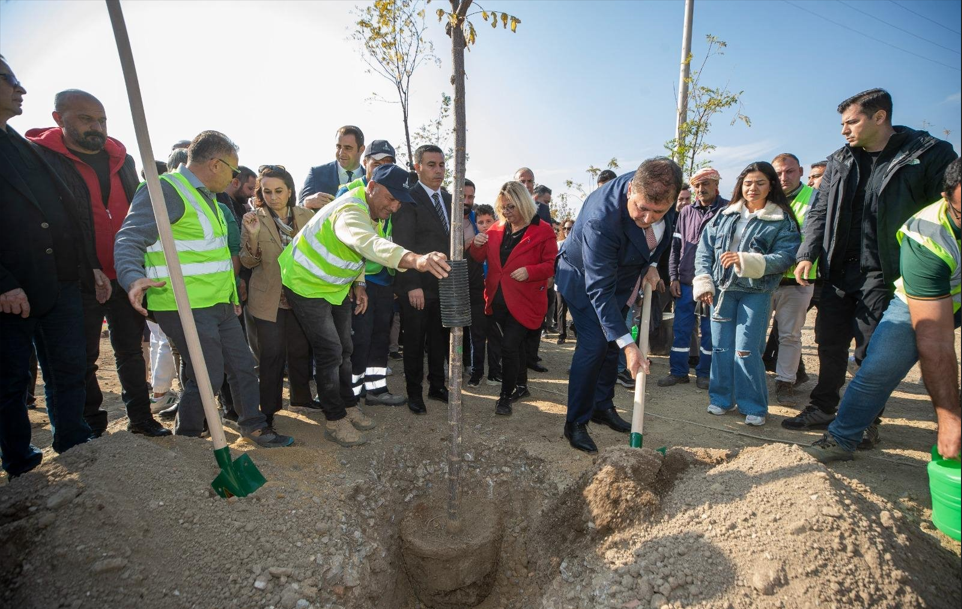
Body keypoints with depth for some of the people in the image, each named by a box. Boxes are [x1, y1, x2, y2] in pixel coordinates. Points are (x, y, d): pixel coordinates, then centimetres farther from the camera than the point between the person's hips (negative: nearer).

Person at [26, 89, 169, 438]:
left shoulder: (122, 160, 8)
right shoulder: (41, 158, -5)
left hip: (126, 277, 4)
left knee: (131, 350, 11)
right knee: (83, 358, 8)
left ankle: (140, 418, 22)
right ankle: (91, 424, 23)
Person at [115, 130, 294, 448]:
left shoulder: (206, 196, 18)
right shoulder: (165, 190, -12)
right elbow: (130, 239, -22)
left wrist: (231, 295, 26)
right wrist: (134, 278, -40)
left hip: (219, 304, 9)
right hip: (184, 307, -9)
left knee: (243, 365, 12)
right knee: (208, 376, -2)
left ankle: (253, 425, 28)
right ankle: (186, 437, 22)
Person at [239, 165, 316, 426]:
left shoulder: (306, 215, -1)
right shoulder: (254, 219, -6)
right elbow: (248, 262, -7)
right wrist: (253, 236, -25)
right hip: (269, 298, -3)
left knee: (300, 349, 13)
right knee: (273, 353, -1)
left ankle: (301, 396, 32)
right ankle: (269, 408, 14)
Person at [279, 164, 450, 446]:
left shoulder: (370, 210, -2)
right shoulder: (350, 211, -34)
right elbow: (369, 243, -57)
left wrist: (358, 283, 1)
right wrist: (414, 259, -74)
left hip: (336, 285, 9)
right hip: (307, 284, -9)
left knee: (343, 348, 13)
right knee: (330, 351, -8)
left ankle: (347, 406, 27)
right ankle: (335, 420, 7)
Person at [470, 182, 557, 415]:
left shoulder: (543, 230, -6)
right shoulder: (496, 229, 9)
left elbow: (552, 264, -8)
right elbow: (481, 259, 11)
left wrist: (530, 271, -24)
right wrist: (477, 245, -10)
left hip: (524, 302, -5)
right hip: (499, 300, 6)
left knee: (508, 345, -11)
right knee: (515, 344, 17)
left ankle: (505, 396, 6)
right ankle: (521, 387, 35)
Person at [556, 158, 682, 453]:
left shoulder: (662, 195, -19)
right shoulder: (601, 218, -40)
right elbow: (599, 288, -37)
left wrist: (649, 264, -6)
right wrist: (628, 345, -37)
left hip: (621, 275, 7)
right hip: (583, 276, -7)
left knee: (612, 339, 11)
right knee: (594, 343, -14)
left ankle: (602, 406, 28)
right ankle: (576, 423, 0)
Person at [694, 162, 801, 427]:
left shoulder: (782, 221, 1)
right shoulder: (724, 216, 10)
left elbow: (785, 257, -10)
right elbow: (704, 250, 8)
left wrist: (746, 260, -21)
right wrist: (703, 282, -2)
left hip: (756, 293, -3)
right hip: (722, 290, 3)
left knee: (746, 350, -5)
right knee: (721, 347, 8)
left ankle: (754, 406, 11)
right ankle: (721, 398, 23)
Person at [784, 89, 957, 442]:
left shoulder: (929, 154, -3)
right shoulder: (839, 161, 11)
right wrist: (807, 255, -2)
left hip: (883, 275, -4)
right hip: (837, 271, 4)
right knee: (830, 345, 11)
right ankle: (823, 408, 25)